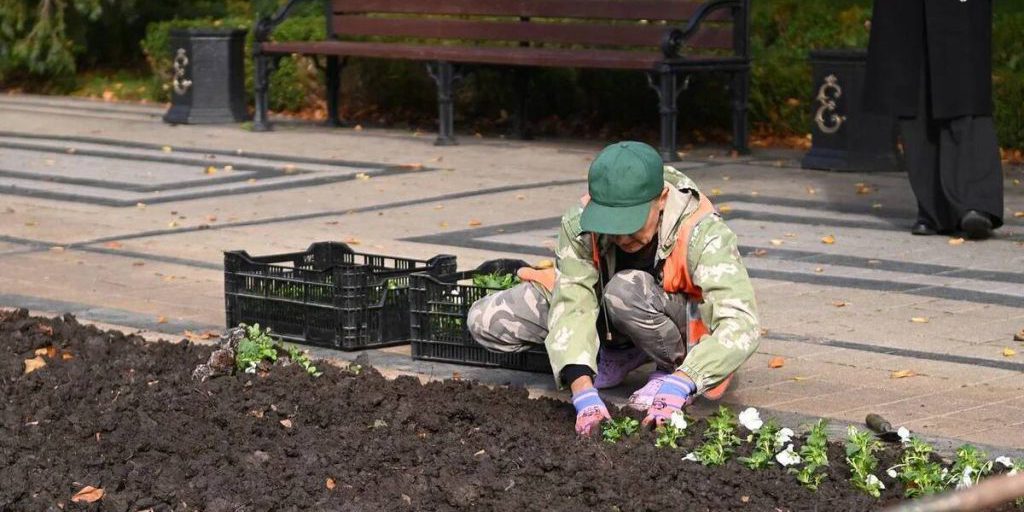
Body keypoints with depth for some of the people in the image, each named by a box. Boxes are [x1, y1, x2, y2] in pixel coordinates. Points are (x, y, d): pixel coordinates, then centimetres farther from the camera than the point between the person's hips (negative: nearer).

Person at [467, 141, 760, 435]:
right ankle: (622, 354, 2)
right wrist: (583, 390, -48)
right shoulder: (580, 225, -26)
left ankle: (675, 371, -8)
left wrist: (681, 383, -54)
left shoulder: (702, 233, -33)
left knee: (628, 290, -39)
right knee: (485, 321, -13)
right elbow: (572, 305, -33)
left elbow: (741, 322, -41)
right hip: (608, 321, 4)